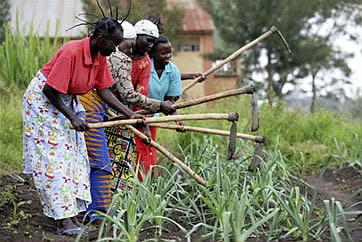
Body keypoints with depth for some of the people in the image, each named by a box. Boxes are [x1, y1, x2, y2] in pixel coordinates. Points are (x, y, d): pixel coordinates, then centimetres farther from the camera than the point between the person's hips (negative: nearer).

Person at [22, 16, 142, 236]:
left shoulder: (100, 57, -5)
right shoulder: (71, 52, -30)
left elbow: (104, 91, -1)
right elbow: (50, 91, -27)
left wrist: (130, 114, -7)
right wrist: (72, 118, -22)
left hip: (68, 100, 9)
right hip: (42, 100, -9)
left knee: (74, 155, 5)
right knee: (54, 157, -10)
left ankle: (72, 215, 10)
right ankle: (64, 221, -9)